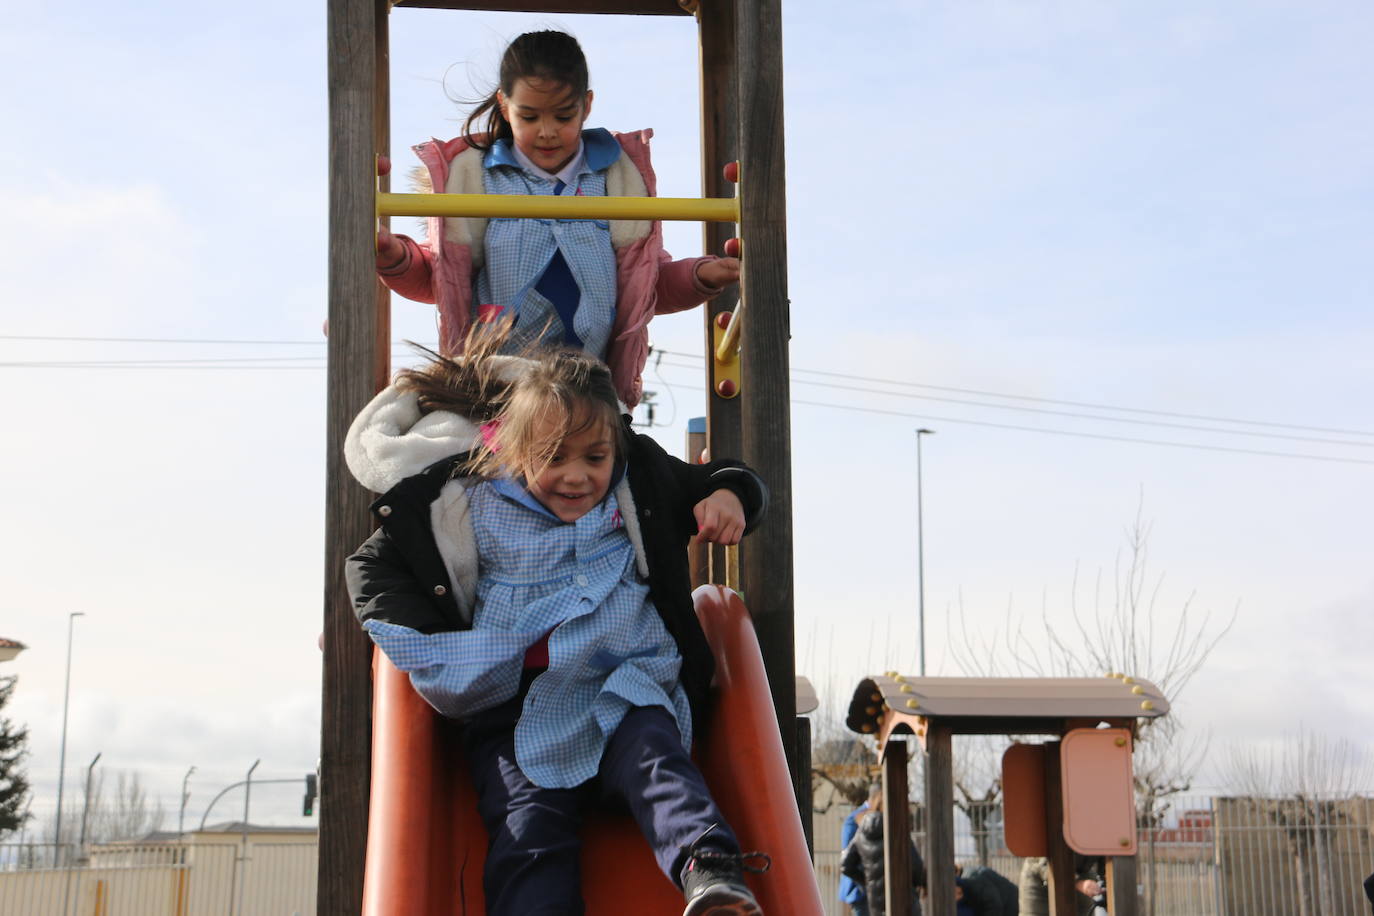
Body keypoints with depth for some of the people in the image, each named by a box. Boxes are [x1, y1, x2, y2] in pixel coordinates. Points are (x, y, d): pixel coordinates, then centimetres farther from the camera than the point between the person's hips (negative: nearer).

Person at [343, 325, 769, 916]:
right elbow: (372, 564, 14)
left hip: (625, 694, 1)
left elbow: (715, 482, 27)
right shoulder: (471, 507, 6)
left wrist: (730, 496, 0)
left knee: (653, 756, -33)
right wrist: (421, 644, -3)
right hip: (515, 708, 0)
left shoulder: (638, 486, 11)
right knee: (529, 823, -26)